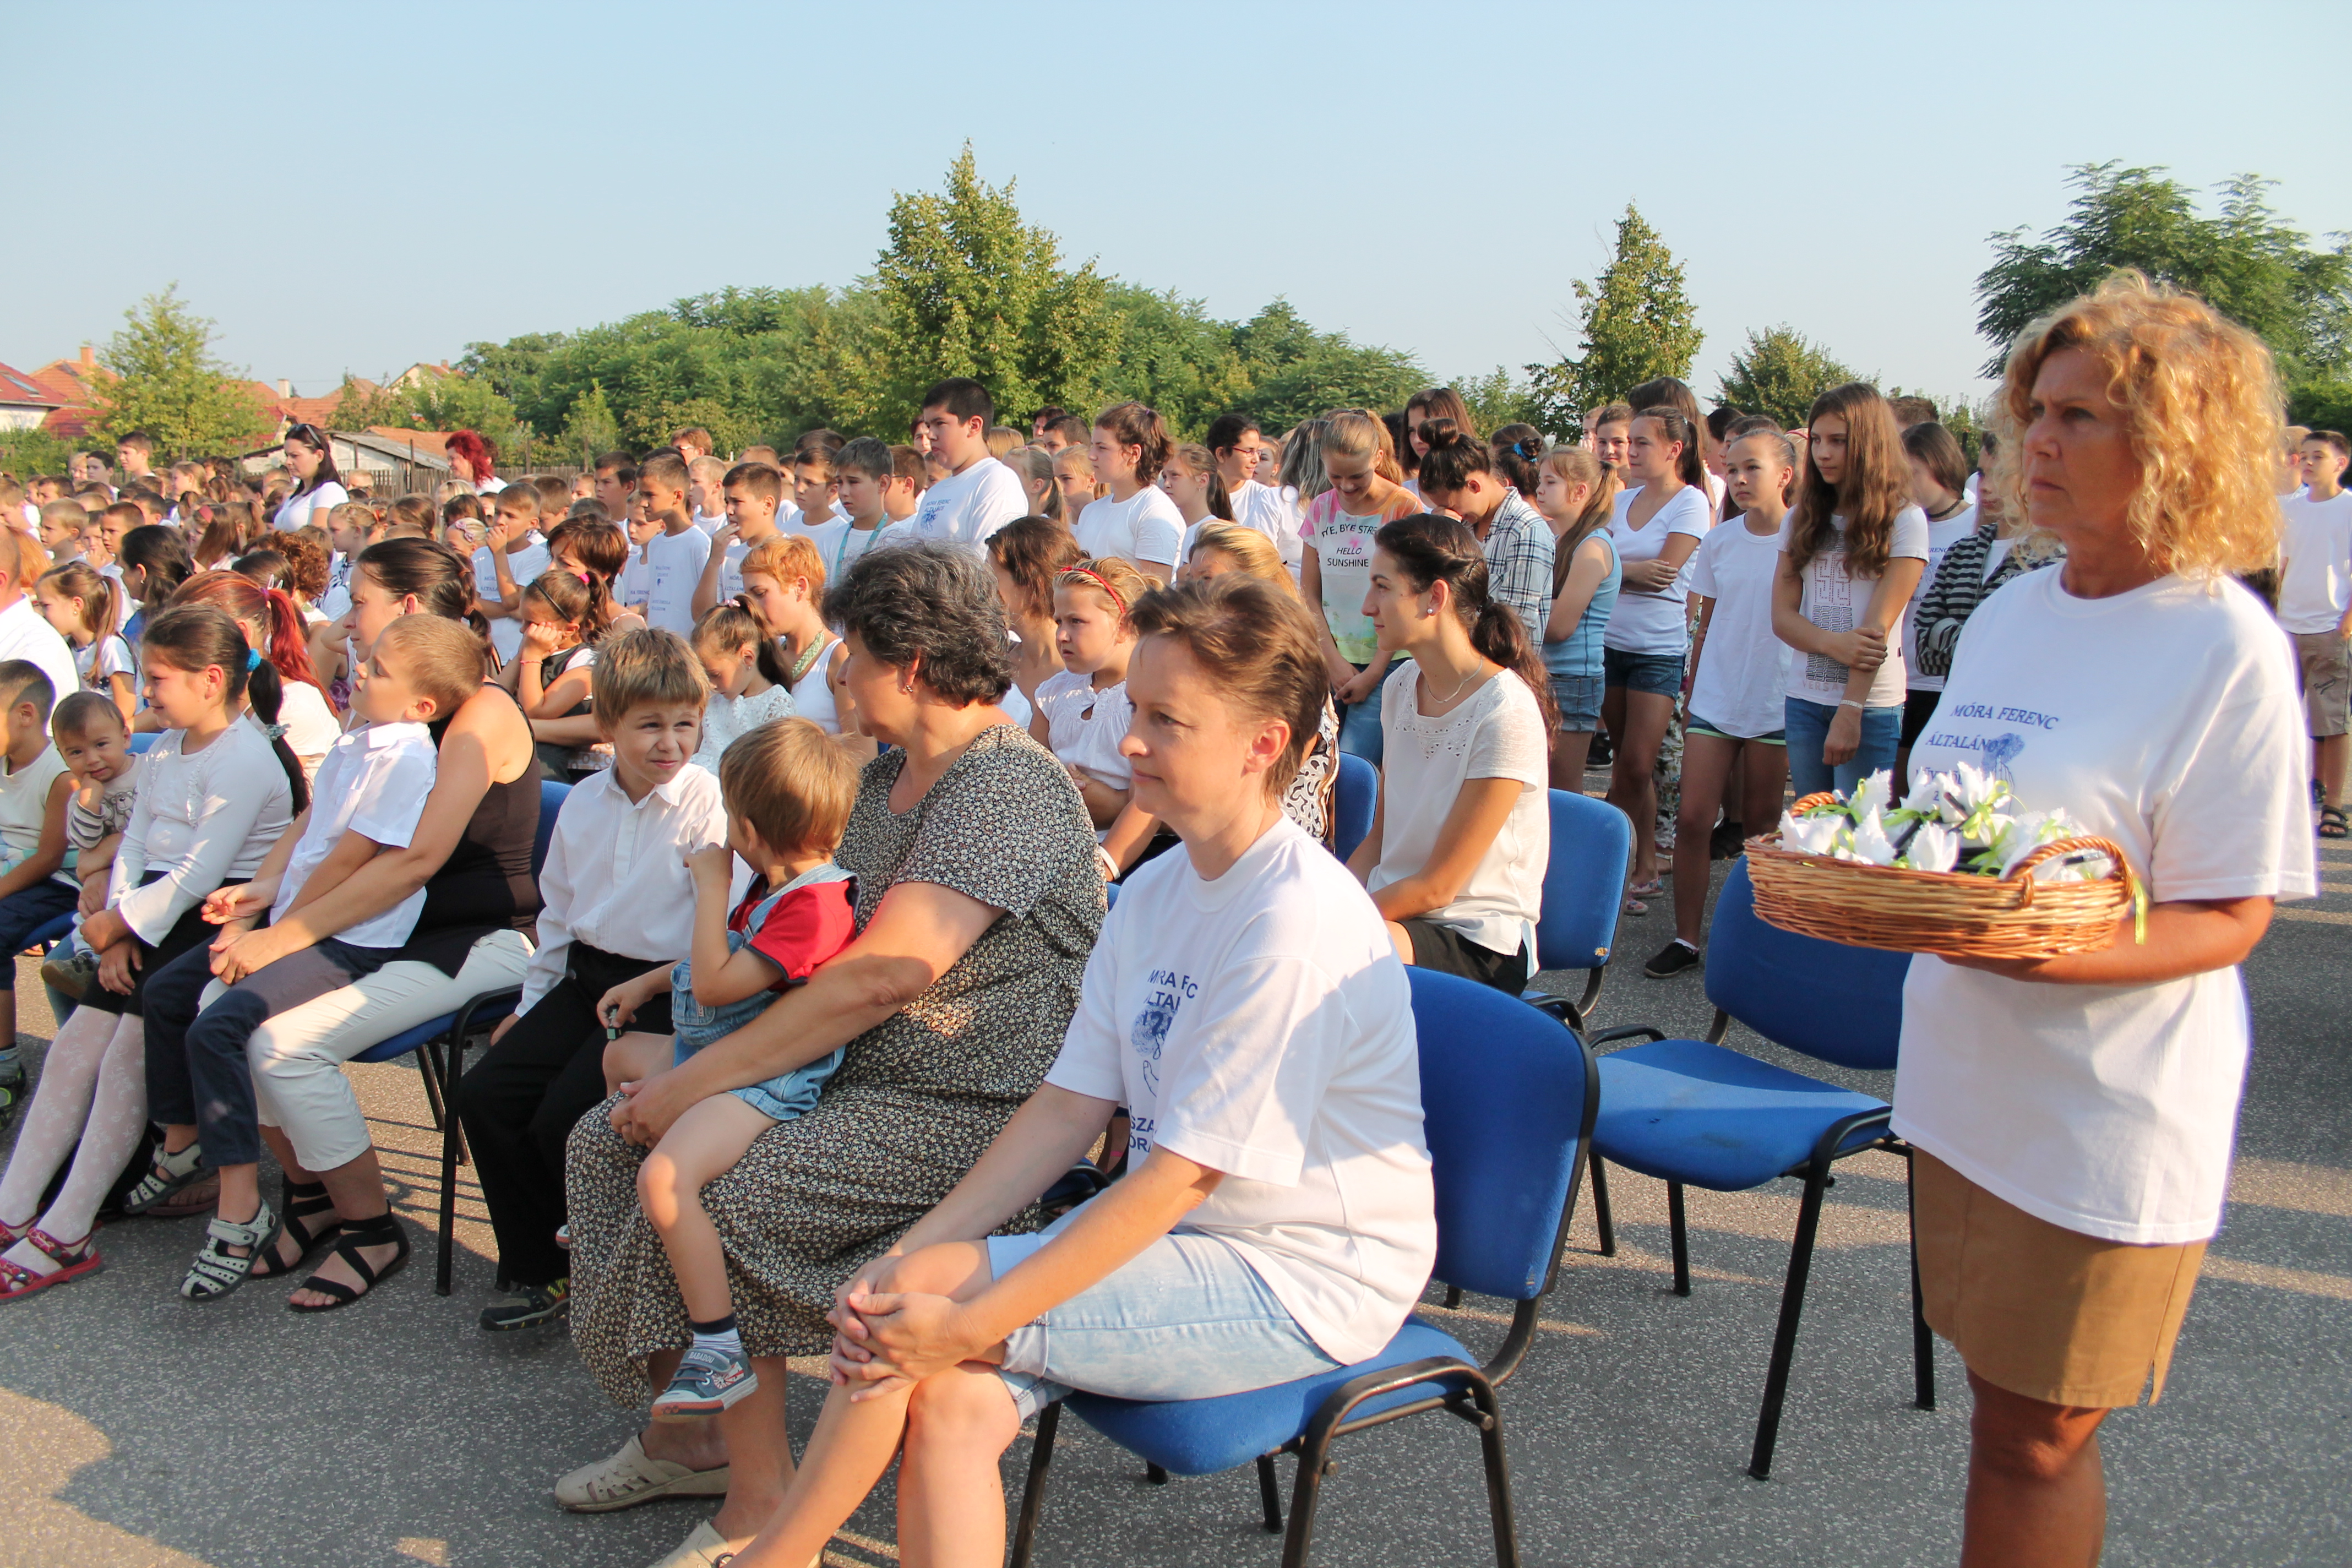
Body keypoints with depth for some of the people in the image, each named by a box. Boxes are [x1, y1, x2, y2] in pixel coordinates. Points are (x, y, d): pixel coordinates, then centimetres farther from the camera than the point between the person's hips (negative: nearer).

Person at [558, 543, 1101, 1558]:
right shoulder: (890, 776, 15)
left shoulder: (1008, 786, -19)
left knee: (704, 1198, -26)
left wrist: (703, 1077, -21)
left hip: (970, 1107, -10)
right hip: (865, 1078, 11)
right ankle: (686, 1431, 15)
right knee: (609, 1139, 4)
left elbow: (882, 976, -26)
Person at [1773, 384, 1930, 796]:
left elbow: (1878, 625, -10)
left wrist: (1850, 712, -16)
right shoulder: (1802, 518, 11)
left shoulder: (1904, 520, -4)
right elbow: (1782, 615, 4)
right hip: (1804, 700, 4)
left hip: (1872, 704, -4)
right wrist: (1833, 644, -16)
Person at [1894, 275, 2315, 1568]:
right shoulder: (2009, 610, 8)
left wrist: (2055, 949, -30)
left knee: (2036, 1439, 6)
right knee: (2003, 1404, 19)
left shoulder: (2228, 647, -13)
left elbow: (2231, 918, -14)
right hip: (1965, 1076, 6)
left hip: (2106, 1114, -6)